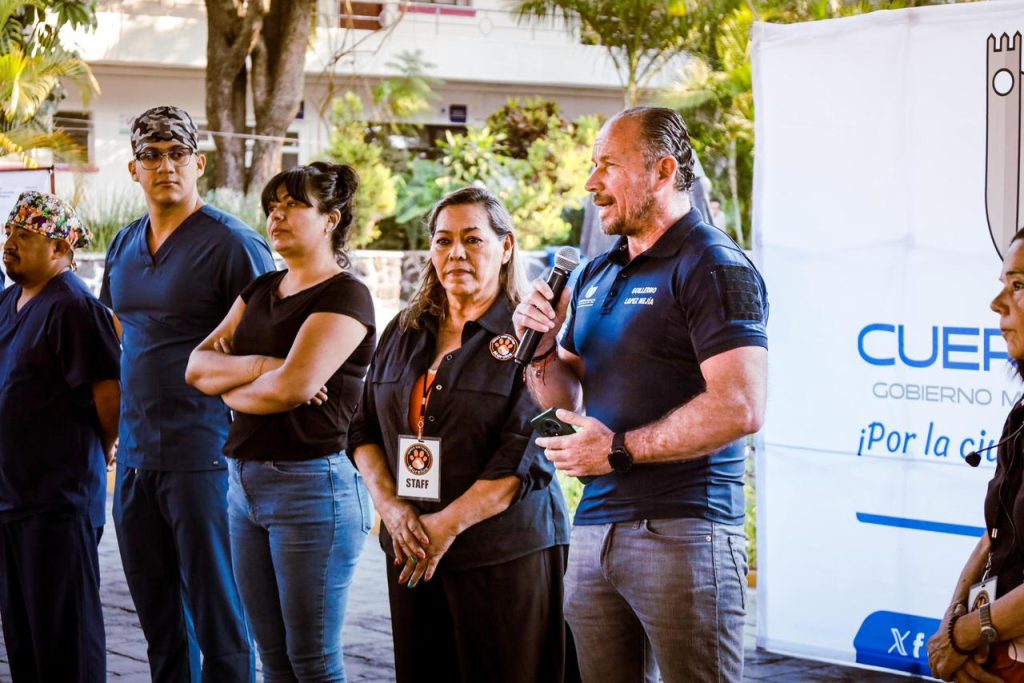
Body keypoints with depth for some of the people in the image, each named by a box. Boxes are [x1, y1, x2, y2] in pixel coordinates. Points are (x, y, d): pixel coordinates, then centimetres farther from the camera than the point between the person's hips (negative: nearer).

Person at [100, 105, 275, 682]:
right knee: (158, 615, 14)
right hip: (135, 456, 7)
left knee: (217, 616, -1)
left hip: (202, 455, -7)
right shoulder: (125, 246, 13)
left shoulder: (233, 244, -9)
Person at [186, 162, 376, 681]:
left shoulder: (345, 296, -9)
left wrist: (230, 387, -2)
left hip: (310, 485, -8)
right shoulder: (260, 291, 15)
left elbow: (293, 386, -21)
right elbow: (197, 365, 5)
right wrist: (259, 366, -12)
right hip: (245, 482, 8)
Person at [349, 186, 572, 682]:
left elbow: (524, 456, -13)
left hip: (504, 550, -5)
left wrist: (448, 525, -16)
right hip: (411, 549, 5)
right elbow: (365, 432, 12)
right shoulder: (403, 333, 13)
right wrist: (391, 507, -5)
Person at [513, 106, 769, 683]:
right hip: (596, 526, 8)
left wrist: (620, 450, -15)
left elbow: (741, 408, -18)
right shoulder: (596, 277, 18)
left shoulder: (713, 266, -7)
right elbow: (567, 401, 24)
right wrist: (541, 349, 3)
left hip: (682, 528, -8)